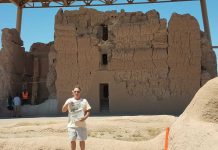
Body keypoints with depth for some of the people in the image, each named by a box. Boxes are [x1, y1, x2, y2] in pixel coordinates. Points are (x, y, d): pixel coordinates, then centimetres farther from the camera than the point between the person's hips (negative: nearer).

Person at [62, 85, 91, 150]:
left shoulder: (84, 101, 3)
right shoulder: (69, 100, 2)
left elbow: (88, 111, 5)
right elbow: (63, 110, -4)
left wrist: (85, 117, -15)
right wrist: (67, 104, -23)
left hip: (81, 125, 0)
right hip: (71, 125, 0)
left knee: (82, 140, 7)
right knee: (72, 140, 7)